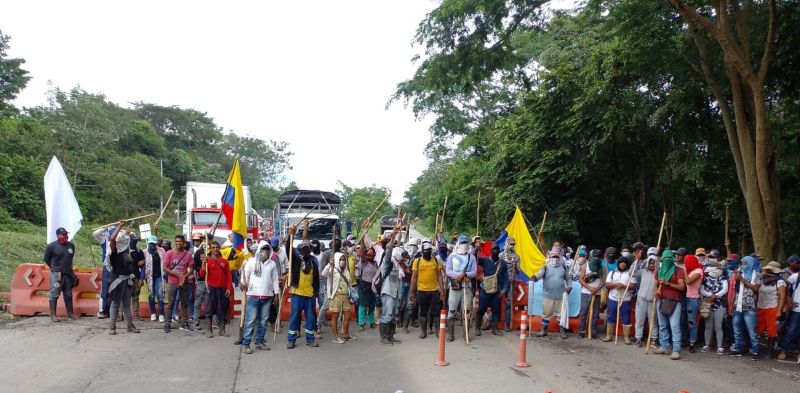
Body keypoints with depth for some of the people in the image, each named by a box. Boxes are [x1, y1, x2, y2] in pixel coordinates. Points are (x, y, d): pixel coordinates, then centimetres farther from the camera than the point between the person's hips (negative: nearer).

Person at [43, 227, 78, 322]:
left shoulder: (71, 245, 7)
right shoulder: (52, 246, -7)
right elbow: (46, 259, 3)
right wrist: (54, 268, 9)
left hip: (68, 274, 5)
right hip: (56, 274, -5)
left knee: (68, 294, 12)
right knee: (54, 294, -5)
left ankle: (70, 313, 22)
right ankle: (53, 315, 0)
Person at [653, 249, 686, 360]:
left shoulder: (678, 271, -1)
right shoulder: (660, 270, 17)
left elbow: (682, 287, -10)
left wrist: (667, 283, -16)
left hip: (674, 301, -6)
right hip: (661, 300, 6)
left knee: (674, 326, -11)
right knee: (662, 326, 8)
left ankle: (676, 350, -14)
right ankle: (664, 347, 15)